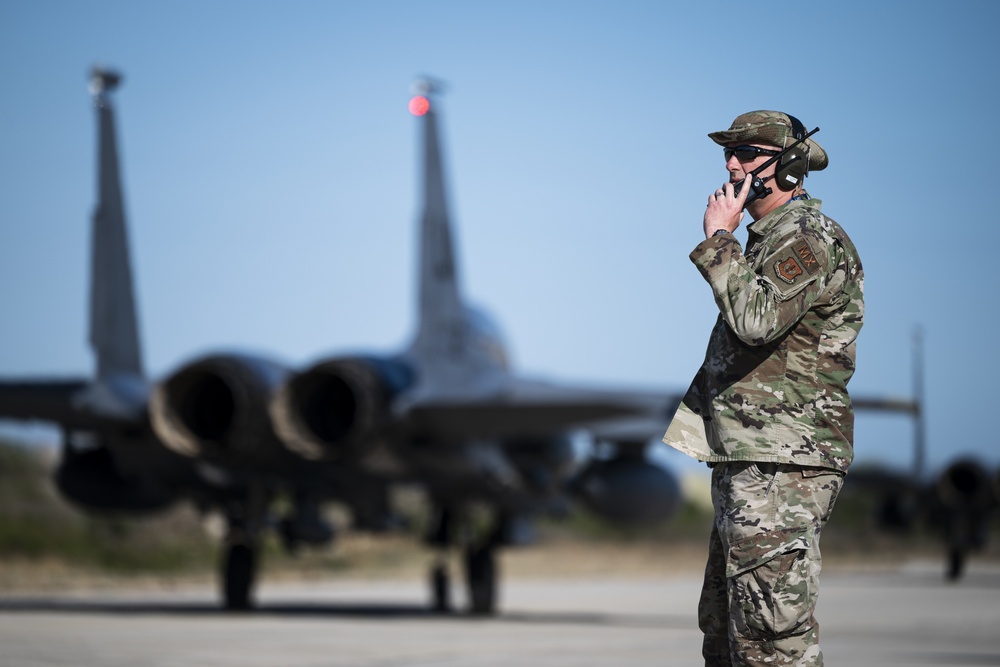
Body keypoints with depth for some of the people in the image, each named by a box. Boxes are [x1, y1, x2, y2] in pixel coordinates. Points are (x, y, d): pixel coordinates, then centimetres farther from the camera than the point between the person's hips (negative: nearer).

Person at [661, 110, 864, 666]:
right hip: (746, 461, 11)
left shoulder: (809, 237, -12)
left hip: (783, 466, -11)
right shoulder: (769, 237, 21)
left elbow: (755, 320, -27)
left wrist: (719, 239, -17)